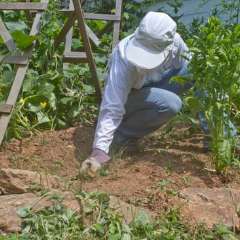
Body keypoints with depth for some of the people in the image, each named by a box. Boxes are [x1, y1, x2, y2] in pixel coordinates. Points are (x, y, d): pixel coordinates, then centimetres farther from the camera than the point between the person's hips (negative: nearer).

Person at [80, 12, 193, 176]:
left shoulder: (175, 41, -26)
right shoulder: (124, 60, -39)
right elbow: (112, 108, -40)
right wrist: (99, 151, -46)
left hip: (153, 85, 5)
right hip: (129, 95, -5)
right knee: (171, 104, -33)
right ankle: (123, 133, -13)